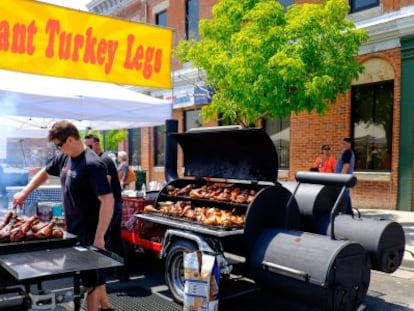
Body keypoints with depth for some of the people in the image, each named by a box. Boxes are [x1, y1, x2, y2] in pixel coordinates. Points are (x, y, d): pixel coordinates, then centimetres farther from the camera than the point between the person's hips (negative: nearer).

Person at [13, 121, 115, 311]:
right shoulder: (64, 158, 3)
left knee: (90, 276, 7)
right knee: (93, 272, 21)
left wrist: (99, 237, -27)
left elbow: (108, 201, -27)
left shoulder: (92, 164, -23)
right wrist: (25, 192, 13)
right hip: (74, 229, 8)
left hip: (89, 232, -8)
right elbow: (44, 173, 22)